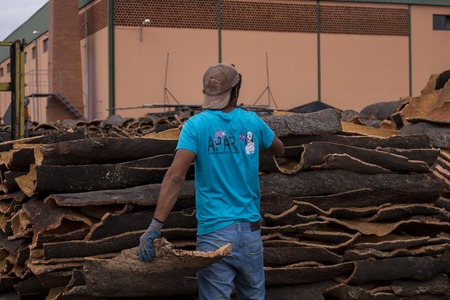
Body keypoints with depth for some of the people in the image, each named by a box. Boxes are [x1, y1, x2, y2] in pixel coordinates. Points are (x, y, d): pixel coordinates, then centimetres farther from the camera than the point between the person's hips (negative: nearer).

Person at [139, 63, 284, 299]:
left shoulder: (196, 125, -5)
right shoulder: (252, 121, 5)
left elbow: (176, 176, -17)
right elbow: (279, 150, 25)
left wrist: (155, 225, -20)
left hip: (214, 232, -3)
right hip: (251, 230, 3)